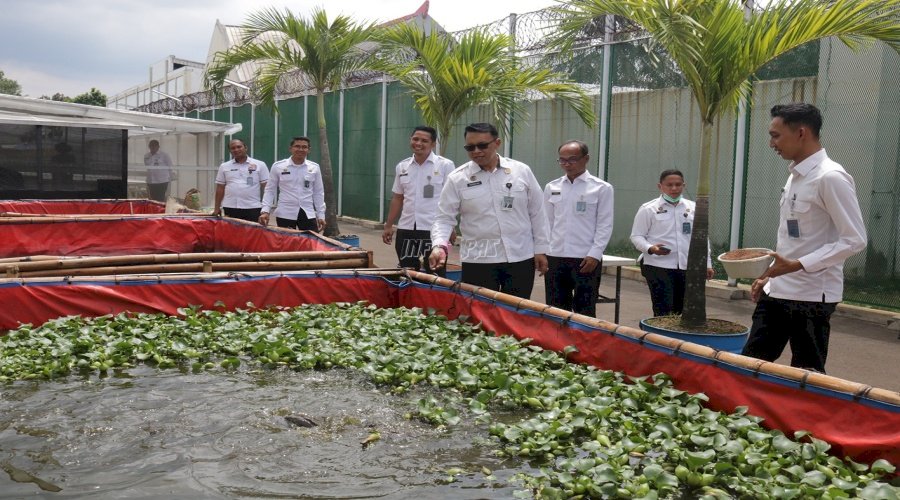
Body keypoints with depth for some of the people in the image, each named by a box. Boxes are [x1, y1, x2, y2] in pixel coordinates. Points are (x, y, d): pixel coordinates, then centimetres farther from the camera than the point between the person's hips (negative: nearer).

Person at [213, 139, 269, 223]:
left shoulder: (259, 165, 4)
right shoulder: (224, 167, 10)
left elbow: (266, 187, 2)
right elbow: (220, 188, 13)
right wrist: (217, 208, 9)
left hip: (253, 208, -2)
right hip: (230, 208, 2)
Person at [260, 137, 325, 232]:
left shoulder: (314, 168, 5)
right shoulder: (278, 166, 0)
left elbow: (318, 193, 10)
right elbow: (270, 191, 4)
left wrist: (321, 215, 7)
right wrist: (265, 211, -6)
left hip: (308, 214, 2)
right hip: (285, 214, -1)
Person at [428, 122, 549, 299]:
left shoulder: (522, 171, 2)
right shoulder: (457, 178, -2)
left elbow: (536, 213, 7)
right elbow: (444, 217, -2)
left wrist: (541, 249, 5)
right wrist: (439, 246, -19)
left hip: (521, 258, 1)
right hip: (478, 261, -1)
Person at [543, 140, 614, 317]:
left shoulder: (601, 188, -1)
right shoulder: (552, 187, 10)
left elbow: (605, 225, -4)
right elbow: (547, 222, 13)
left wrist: (594, 255, -12)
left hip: (586, 259, -4)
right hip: (554, 257, 4)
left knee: (584, 312, 2)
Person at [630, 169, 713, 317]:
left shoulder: (693, 208, 10)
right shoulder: (648, 209, -2)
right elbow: (636, 236, -2)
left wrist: (707, 264, 11)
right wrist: (650, 248, -21)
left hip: (688, 267, 4)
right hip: (658, 266, -4)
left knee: (682, 311, 9)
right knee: (663, 312, -6)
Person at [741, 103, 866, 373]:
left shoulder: (830, 178, -16)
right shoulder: (795, 176, 11)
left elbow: (855, 239, -19)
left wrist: (797, 265, -23)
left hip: (811, 296, -9)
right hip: (777, 291, 9)